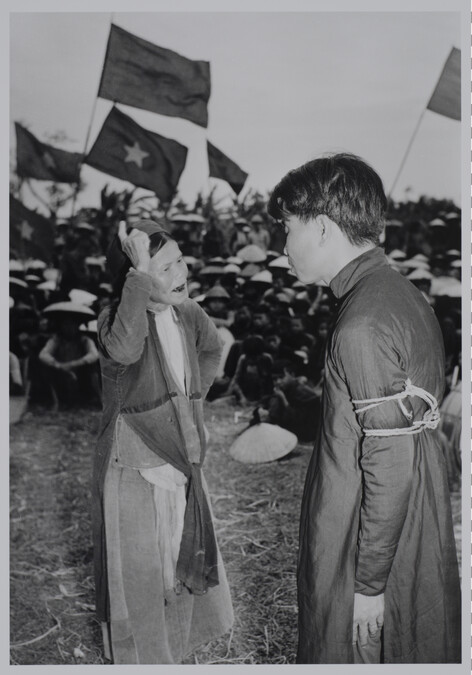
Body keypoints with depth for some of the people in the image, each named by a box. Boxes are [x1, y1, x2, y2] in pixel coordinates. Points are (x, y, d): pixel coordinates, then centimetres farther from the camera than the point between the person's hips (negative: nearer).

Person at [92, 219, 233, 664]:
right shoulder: (115, 319, -22)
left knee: (181, 561, 23)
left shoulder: (188, 314, -3)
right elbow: (124, 348, -48)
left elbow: (211, 348, 20)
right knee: (137, 573, 8)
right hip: (133, 471, -7)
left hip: (181, 464, 7)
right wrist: (140, 273, -46)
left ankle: (174, 649, 48)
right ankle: (140, 658, 33)